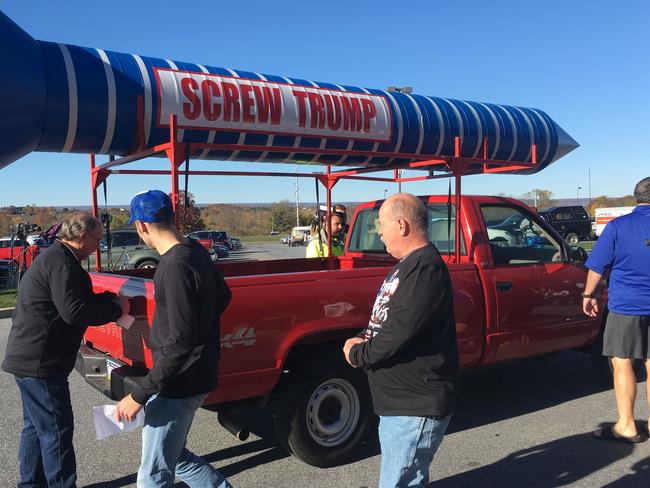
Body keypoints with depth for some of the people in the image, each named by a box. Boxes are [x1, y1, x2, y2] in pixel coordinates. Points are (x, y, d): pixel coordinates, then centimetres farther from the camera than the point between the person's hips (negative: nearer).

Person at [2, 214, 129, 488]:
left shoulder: (52, 257, 15)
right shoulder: (61, 262, -19)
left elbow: (72, 299, 17)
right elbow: (74, 311, -26)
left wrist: (110, 299, 7)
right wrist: (115, 309, -15)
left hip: (29, 359, 11)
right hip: (41, 362, -11)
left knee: (36, 426, 21)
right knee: (57, 431, -2)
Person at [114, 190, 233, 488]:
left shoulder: (175, 267, -24)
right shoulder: (195, 251, 3)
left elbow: (179, 343, -26)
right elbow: (223, 296, 19)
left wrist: (139, 395, -21)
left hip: (179, 384, -9)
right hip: (194, 376, 9)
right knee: (175, 457, 24)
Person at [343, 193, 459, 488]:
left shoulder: (425, 269, -22)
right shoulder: (409, 264, 12)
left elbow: (400, 331, -27)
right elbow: (387, 318, 19)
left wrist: (357, 354, -12)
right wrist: (363, 340, 1)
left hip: (415, 407, -11)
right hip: (400, 399, 11)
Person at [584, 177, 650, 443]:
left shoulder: (618, 226, -7)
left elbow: (597, 267, -5)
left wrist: (589, 295, 7)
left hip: (626, 304, -4)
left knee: (622, 362, 3)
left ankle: (626, 426, 5)